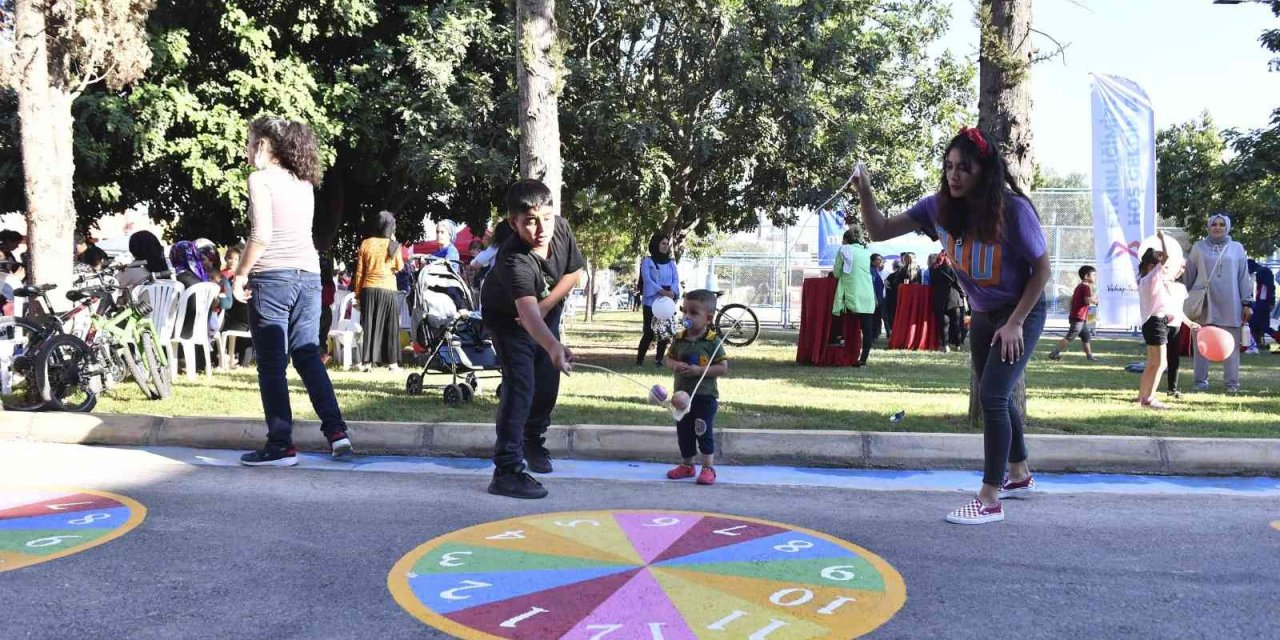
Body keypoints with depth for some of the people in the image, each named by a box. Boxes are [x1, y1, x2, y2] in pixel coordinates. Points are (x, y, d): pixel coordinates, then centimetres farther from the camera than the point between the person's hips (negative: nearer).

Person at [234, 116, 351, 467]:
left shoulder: (261, 179, -5)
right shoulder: (303, 182, 15)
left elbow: (261, 235, -14)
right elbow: (297, 227, 14)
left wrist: (241, 274, -6)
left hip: (272, 277, -6)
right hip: (309, 275, 7)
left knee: (271, 364, 0)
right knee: (308, 355, 12)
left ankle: (281, 445, 2)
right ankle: (336, 430, 4)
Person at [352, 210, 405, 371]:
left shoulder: (366, 243, 1)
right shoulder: (393, 245, -5)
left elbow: (359, 270, 3)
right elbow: (400, 267, 8)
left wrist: (357, 292, 11)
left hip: (369, 289, 2)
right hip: (388, 289, -2)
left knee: (368, 325, 7)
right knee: (390, 326, 5)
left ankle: (366, 362, 7)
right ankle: (392, 362, 5)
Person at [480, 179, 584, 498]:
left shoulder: (561, 228, -23)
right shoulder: (514, 260, -43)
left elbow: (575, 271, -7)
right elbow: (527, 312, -57)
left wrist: (546, 304, -19)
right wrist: (554, 346, -74)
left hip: (547, 309, 7)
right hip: (508, 317, -6)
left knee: (548, 383, 14)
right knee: (520, 385, -21)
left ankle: (533, 441, 41)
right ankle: (507, 470, -20)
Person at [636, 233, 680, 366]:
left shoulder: (671, 263, 14)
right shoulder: (647, 261, 2)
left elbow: (676, 279, 4)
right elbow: (647, 280, -10)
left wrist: (672, 292, -18)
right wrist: (662, 291, -23)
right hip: (651, 302, -4)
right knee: (649, 333, -9)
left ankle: (659, 359, 12)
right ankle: (639, 359, 3)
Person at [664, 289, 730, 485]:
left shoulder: (713, 341, -11)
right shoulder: (679, 339, 2)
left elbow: (723, 368, -13)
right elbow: (668, 358, 11)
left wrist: (699, 370, -23)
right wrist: (675, 365, -12)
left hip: (705, 395, -5)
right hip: (682, 394, 5)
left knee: (704, 432, -2)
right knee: (683, 431, 14)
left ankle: (708, 468, 10)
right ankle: (686, 464, 31)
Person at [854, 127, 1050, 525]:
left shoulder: (1014, 210, -26)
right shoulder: (940, 207, -13)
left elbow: (1042, 270, -17)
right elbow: (879, 231, -12)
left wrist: (1015, 323, -19)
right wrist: (864, 191, -28)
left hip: (1022, 313, -6)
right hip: (983, 315, 6)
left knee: (992, 395, -16)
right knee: (995, 397, 19)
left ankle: (990, 500, -8)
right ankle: (1020, 476, 41)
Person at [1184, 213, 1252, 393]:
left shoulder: (1237, 248, 8)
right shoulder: (1199, 247, 7)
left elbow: (1243, 277, 7)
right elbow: (1189, 275, 9)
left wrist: (1247, 303, 4)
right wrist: (1186, 300, 8)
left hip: (1229, 305, 0)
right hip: (1204, 303, 0)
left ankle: (1232, 382, 6)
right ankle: (1201, 380, 8)